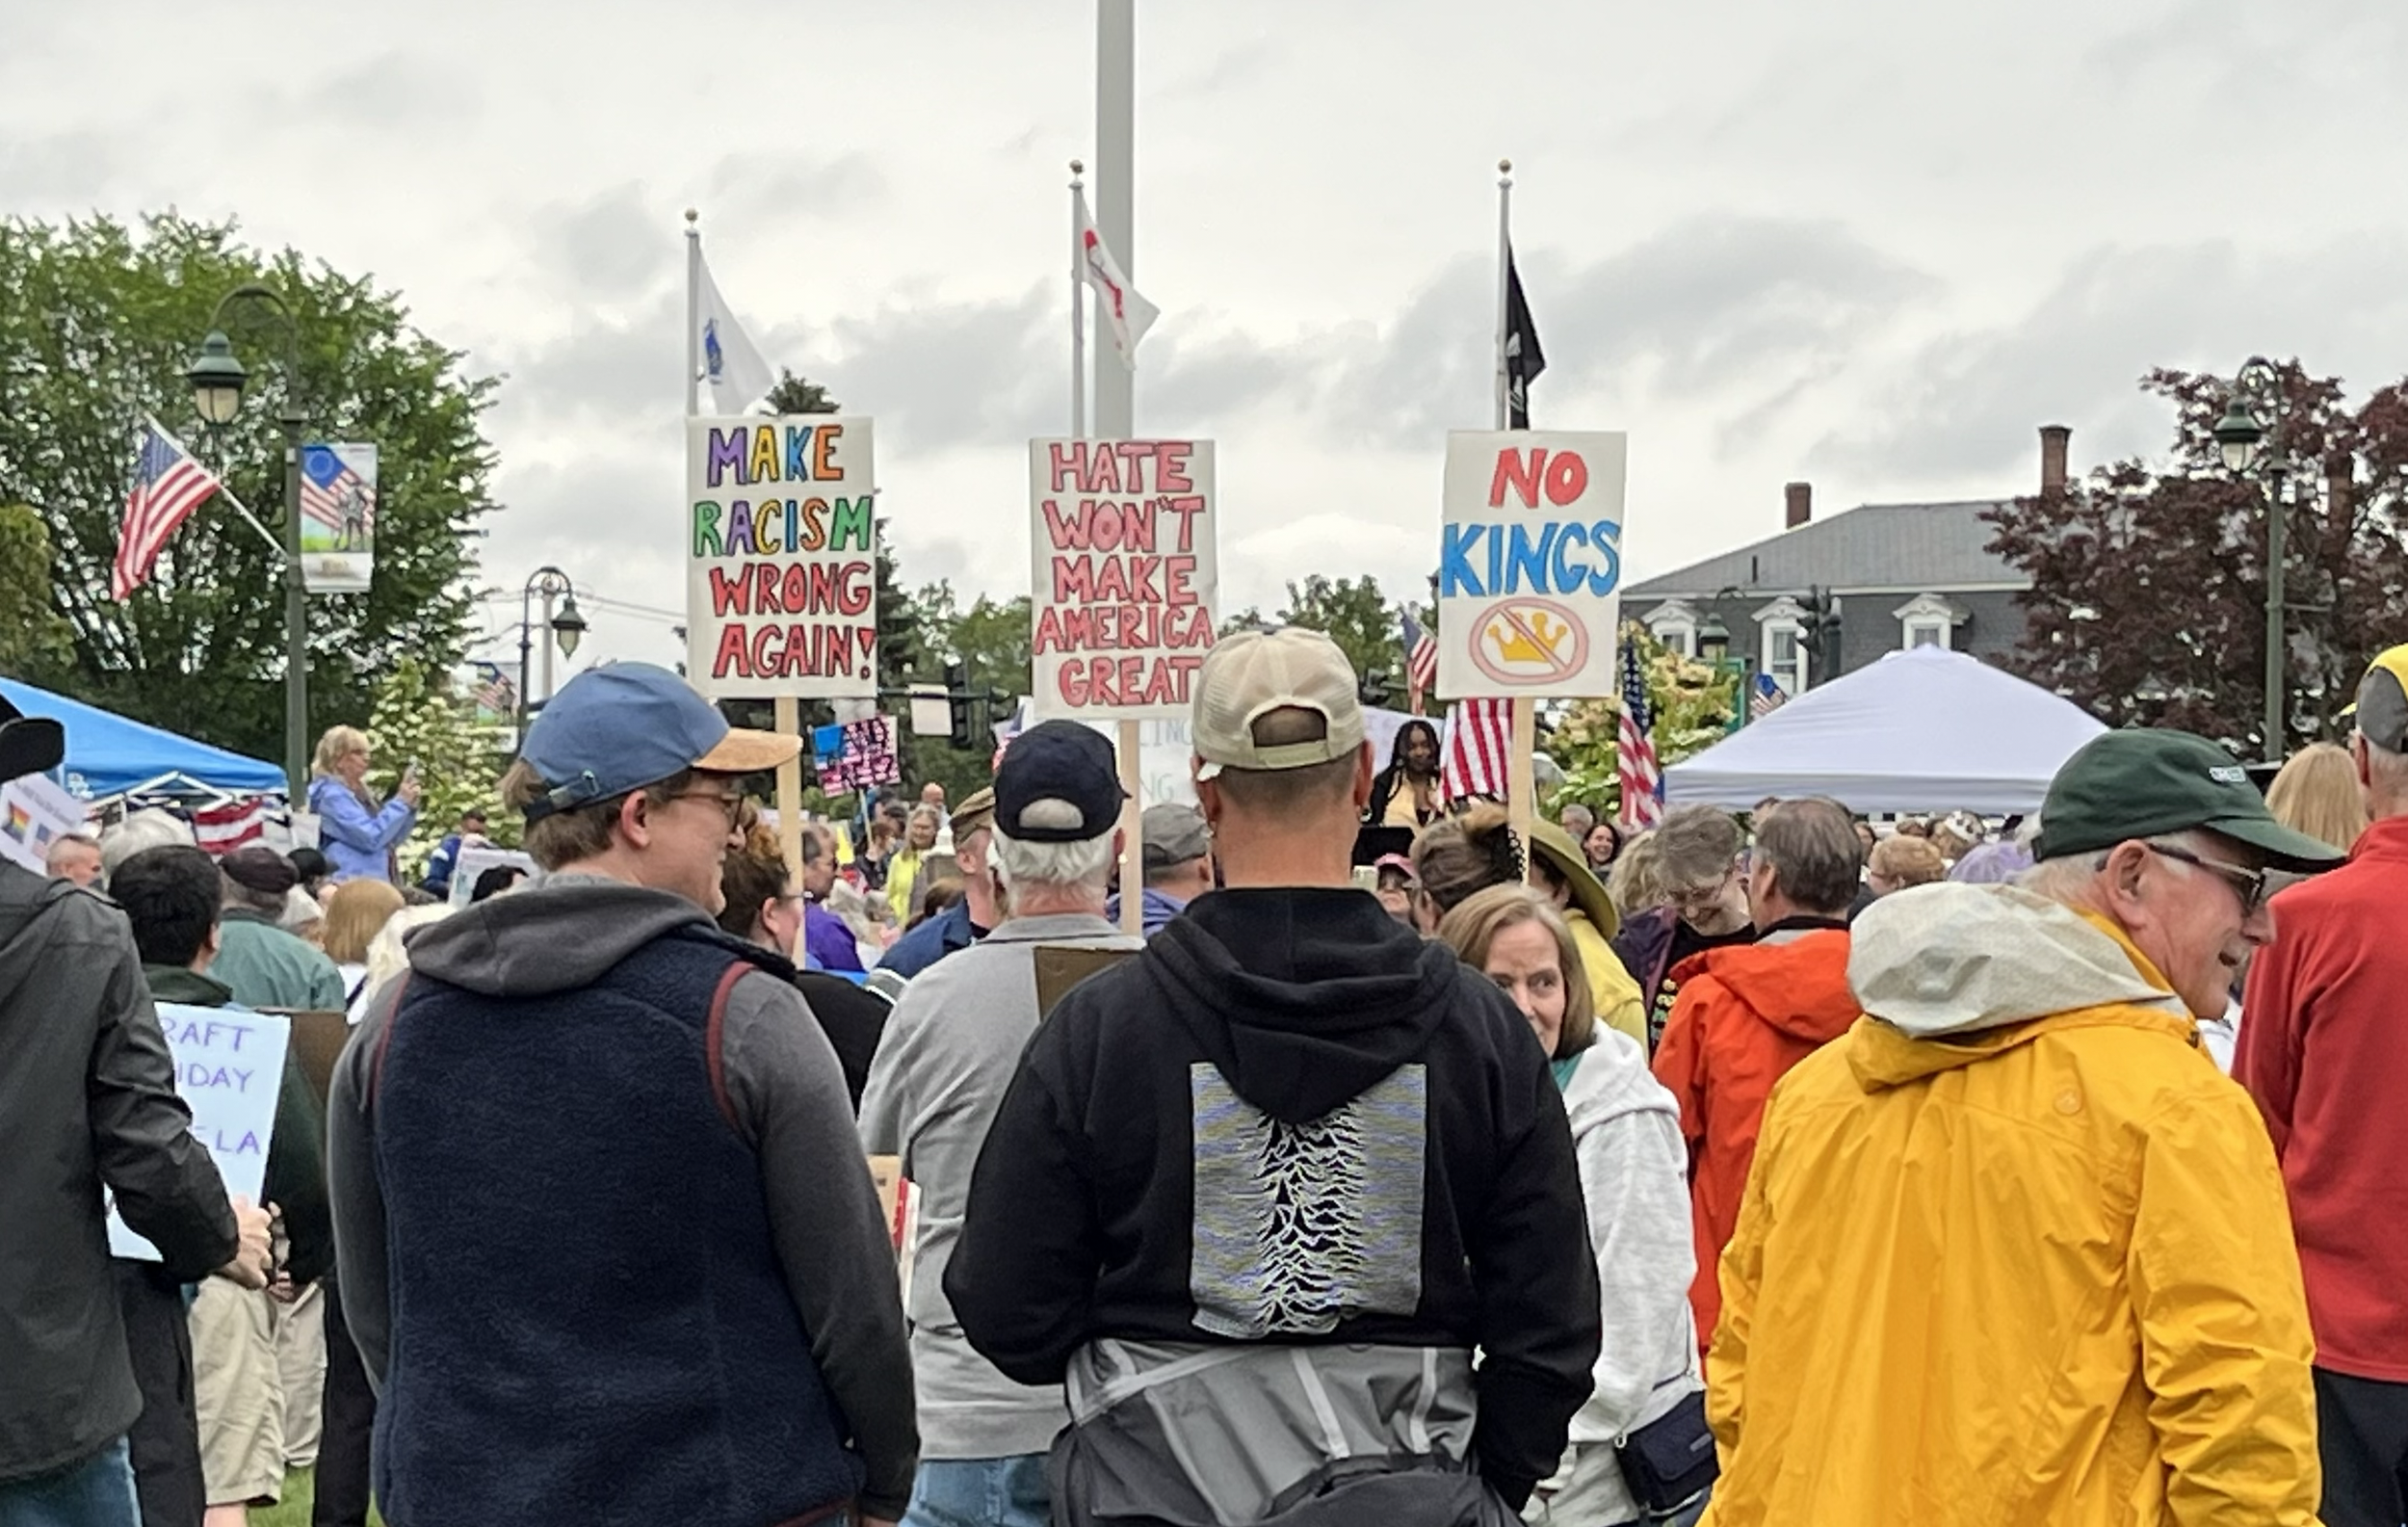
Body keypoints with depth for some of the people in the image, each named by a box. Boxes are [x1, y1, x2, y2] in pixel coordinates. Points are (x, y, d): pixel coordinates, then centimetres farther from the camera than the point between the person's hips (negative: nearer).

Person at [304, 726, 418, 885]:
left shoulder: (360, 793, 17)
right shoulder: (333, 796, -10)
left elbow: (391, 840, 21)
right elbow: (372, 838, -20)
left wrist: (410, 807, 6)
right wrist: (401, 802, -14)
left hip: (377, 882, 9)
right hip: (352, 885, -9)